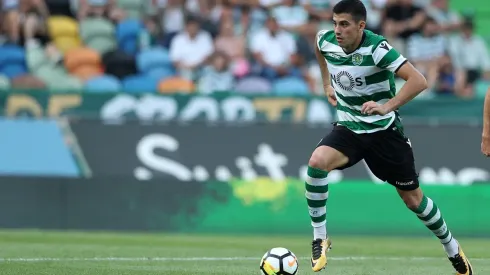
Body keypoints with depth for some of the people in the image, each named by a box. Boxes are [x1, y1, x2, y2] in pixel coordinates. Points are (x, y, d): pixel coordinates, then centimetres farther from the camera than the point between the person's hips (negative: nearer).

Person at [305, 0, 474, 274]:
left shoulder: (376, 48, -25)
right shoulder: (326, 41, -9)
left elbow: (419, 81, -32)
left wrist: (387, 107, -40)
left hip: (384, 131, -3)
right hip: (349, 128, 3)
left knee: (413, 198, 7)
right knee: (317, 162, -27)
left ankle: (452, 248, 31)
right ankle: (320, 238, -14)